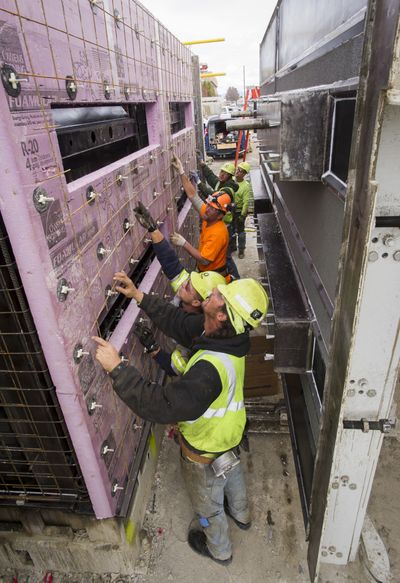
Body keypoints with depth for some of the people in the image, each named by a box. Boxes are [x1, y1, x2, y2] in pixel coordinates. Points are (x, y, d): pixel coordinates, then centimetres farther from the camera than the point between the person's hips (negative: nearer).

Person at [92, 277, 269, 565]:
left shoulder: (211, 369, -47)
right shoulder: (228, 335, -20)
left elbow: (162, 405, -45)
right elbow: (180, 321, -9)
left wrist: (117, 368, -42)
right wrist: (139, 296, -11)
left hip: (206, 448, -7)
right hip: (229, 432, 7)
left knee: (208, 502, 26)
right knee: (232, 473, 37)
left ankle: (219, 549, 58)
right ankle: (241, 514, 69)